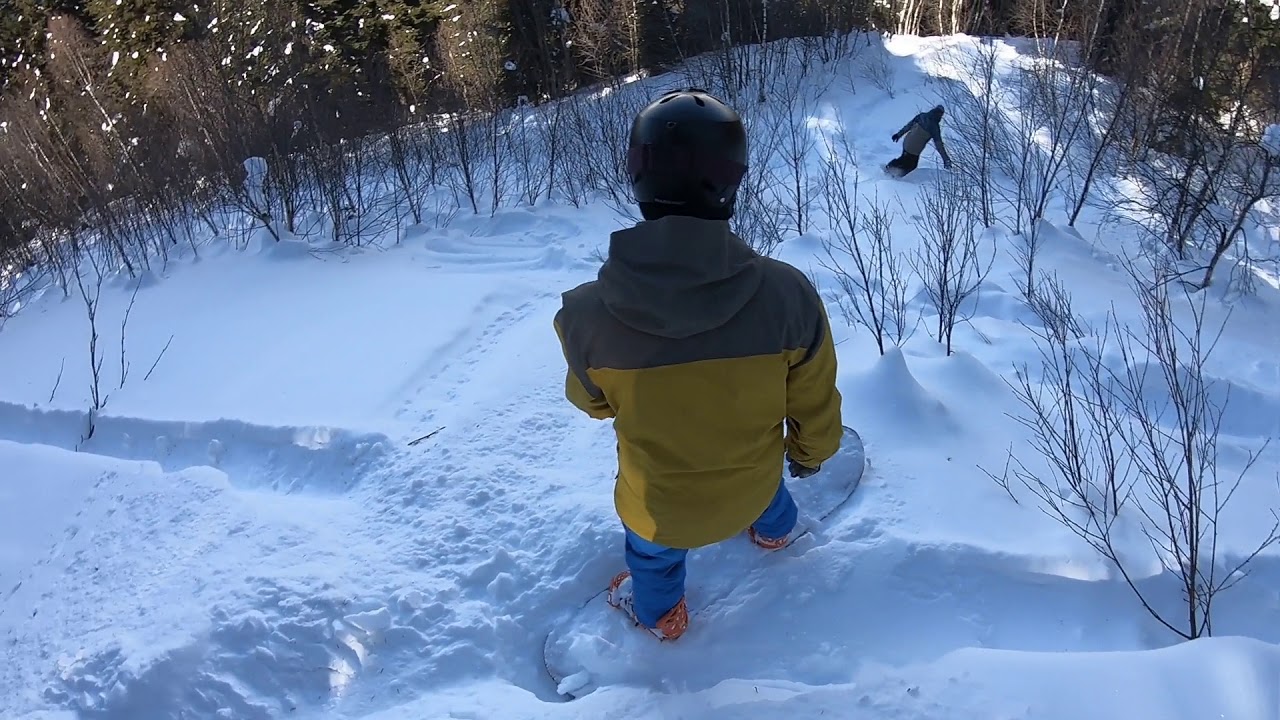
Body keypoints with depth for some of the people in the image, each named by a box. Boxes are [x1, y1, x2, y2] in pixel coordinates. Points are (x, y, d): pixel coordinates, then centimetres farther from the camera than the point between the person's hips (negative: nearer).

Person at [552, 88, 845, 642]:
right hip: (752, 484, 2)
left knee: (650, 551, 33)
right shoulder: (786, 294, -31)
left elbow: (592, 401, -9)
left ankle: (659, 613, 63)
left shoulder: (587, 314, -31)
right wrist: (809, 452, 9)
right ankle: (774, 529, 69)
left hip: (655, 504, -1)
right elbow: (815, 405, -12)